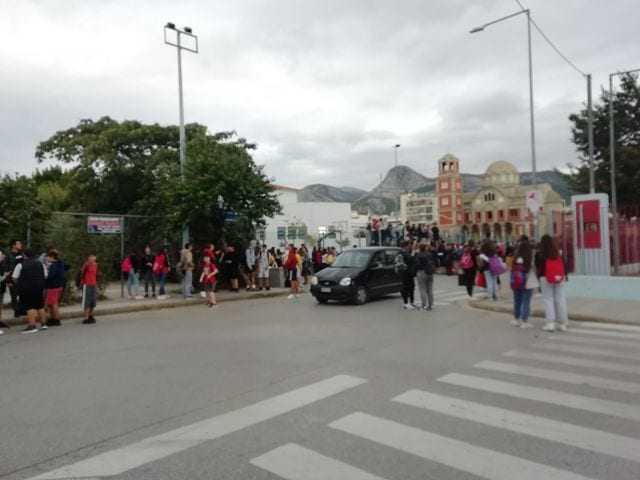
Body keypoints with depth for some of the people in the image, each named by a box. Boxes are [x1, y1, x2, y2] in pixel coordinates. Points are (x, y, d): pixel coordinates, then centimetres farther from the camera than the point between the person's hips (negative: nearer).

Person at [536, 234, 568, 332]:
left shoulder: (539, 255, -7)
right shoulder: (558, 254, 2)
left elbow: (538, 268, -3)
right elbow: (564, 266, 6)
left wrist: (539, 278, 10)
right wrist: (564, 276, 15)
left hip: (545, 279, -3)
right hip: (560, 278, 3)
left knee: (548, 299, 2)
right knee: (560, 299, 8)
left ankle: (550, 323, -2)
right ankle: (562, 323, 13)